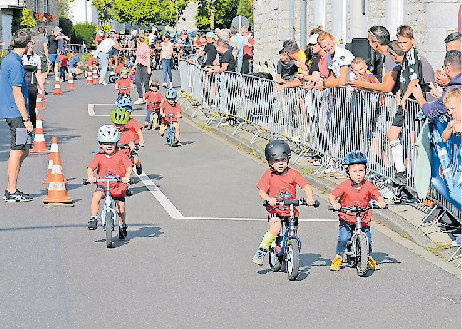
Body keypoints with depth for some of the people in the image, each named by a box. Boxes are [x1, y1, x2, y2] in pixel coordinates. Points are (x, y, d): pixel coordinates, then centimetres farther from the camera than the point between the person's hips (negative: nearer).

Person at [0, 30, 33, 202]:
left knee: (24, 150, 13)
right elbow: (17, 94, -19)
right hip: (17, 113, -10)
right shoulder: (15, 64, -16)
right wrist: (26, 119, -17)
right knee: (17, 152, -4)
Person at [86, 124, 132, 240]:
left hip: (118, 186, -1)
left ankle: (122, 224, 29)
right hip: (103, 185, 1)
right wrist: (90, 177, -33)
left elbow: (129, 166, -13)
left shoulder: (120, 155, -5)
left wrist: (127, 177, -33)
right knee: (96, 196, -30)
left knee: (121, 209, -2)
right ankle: (93, 218, -15)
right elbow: (90, 168, -12)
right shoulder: (98, 157, -3)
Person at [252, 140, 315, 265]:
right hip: (275, 209, -3)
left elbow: (306, 187, -7)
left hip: (291, 210, 3)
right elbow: (261, 191, -11)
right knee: (275, 229, -31)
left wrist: (309, 198, -27)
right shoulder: (268, 175, -5)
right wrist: (269, 199, -33)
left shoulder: (292, 174, -2)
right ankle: (261, 251, -16)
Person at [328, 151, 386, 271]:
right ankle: (338, 257, 6)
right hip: (346, 219, -2)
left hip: (363, 220, 2)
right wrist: (335, 203, -35)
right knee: (343, 238, -18)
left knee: (367, 239, -5)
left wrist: (381, 202, -25)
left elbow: (378, 196, -2)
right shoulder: (344, 186, -11)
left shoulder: (368, 186, -5)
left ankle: (369, 258, 24)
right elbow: (332, 195, -14)